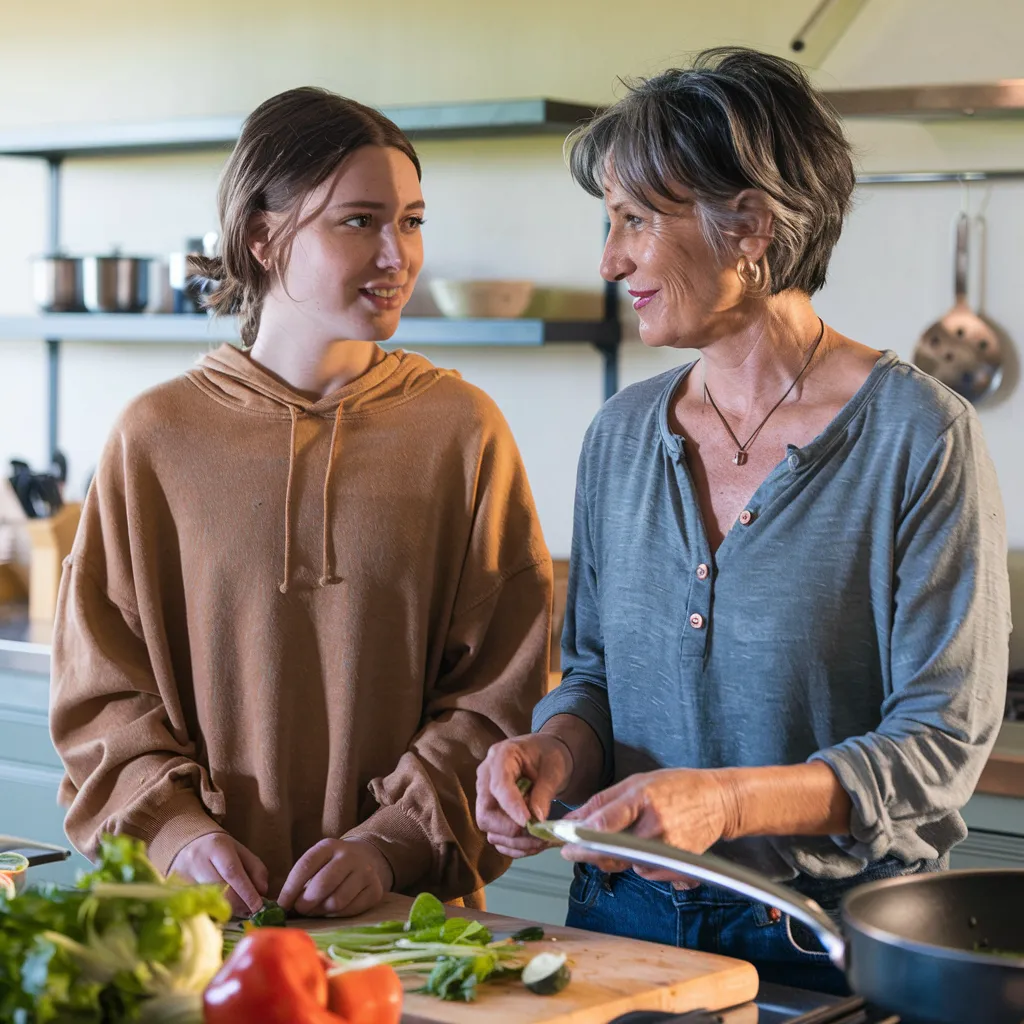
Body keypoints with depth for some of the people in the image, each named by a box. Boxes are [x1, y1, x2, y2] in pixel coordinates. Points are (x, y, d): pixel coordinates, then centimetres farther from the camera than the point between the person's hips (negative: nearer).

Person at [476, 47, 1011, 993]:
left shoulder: (919, 437, -11)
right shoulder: (622, 436, 7)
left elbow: (942, 743, -13)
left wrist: (724, 801, -25)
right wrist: (557, 748, -8)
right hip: (624, 916, 4)